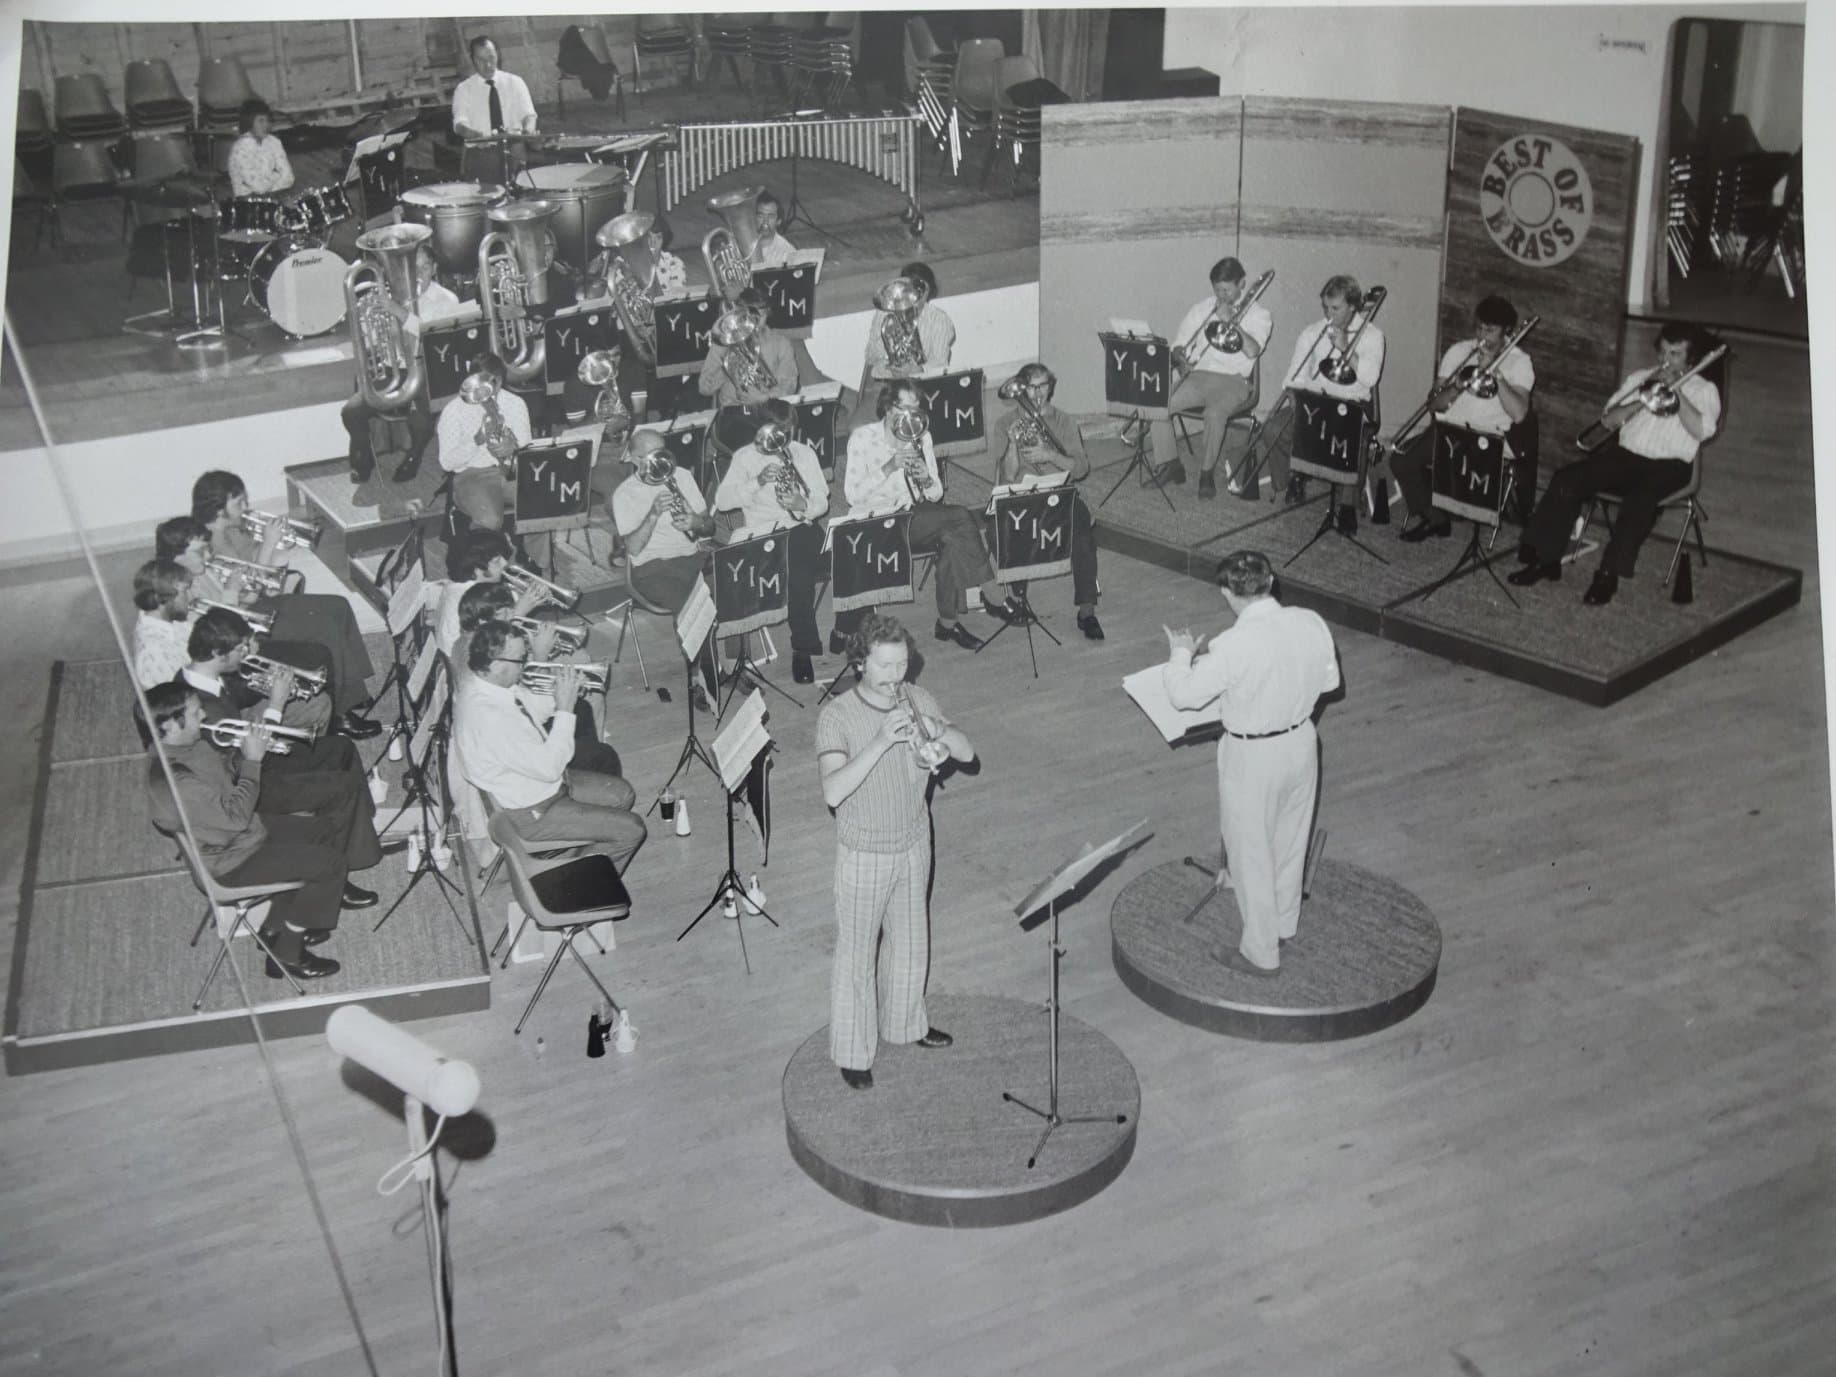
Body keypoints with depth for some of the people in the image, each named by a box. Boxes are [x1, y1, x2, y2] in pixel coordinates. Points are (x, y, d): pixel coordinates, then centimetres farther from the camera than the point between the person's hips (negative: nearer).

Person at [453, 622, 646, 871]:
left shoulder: (478, 680, -9)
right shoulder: (489, 718, -37)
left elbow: (527, 717, 9)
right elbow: (549, 768, -30)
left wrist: (557, 692, -9)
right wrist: (565, 709, -24)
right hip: (529, 813, -9)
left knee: (623, 794, 17)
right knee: (630, 830, -6)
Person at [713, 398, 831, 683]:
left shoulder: (804, 453, 17)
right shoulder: (745, 456, 9)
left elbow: (821, 501, 13)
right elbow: (721, 501, -2)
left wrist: (804, 504, -11)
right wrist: (757, 482, -15)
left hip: (802, 526, 1)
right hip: (762, 532, -1)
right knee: (800, 572, -32)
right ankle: (803, 647, -18)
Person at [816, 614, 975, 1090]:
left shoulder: (917, 699, -5)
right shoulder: (836, 718, -22)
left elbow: (967, 752, -8)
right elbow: (833, 792, -33)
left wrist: (936, 731, -29)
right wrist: (881, 742, -41)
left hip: (914, 845, 5)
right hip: (864, 855, -5)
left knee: (910, 941, 23)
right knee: (856, 955, 9)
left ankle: (905, 1022, 46)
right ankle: (852, 1050, 26)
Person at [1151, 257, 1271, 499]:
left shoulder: (1259, 314, 3)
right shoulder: (1201, 309, 15)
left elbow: (1252, 350, -14)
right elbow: (1179, 344, 14)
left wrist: (1231, 321, -17)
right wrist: (1180, 356, -10)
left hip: (1234, 381, -4)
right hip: (1198, 376, 4)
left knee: (1215, 413, -36)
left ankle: (1207, 473, -17)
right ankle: (1170, 465, -8)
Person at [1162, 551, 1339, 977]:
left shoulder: (1234, 646, -28)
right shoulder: (1311, 624, -11)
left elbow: (1183, 695, -18)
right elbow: (1329, 680, 4)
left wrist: (1181, 654, 1)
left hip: (1253, 756, -6)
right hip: (1301, 742, 6)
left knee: (1252, 854, 13)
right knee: (1291, 841, 25)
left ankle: (1261, 953, 27)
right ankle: (1284, 924, 47)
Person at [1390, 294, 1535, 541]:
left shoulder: (1519, 362, -1)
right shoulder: (1458, 351, 7)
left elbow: (1518, 414, -17)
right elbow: (1436, 404, 3)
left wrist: (1495, 373, -20)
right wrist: (1456, 387, -18)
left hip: (1490, 437, -3)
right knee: (1400, 459, -18)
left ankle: (1427, 516, -6)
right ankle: (1430, 515, 4)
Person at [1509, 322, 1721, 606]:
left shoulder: (1704, 390, 7)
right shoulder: (1639, 378, 18)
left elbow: (1701, 430, -13)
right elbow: (1607, 419, 7)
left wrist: (1675, 391, -13)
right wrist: (1642, 401, -8)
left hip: (1668, 465, -4)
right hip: (1626, 454, 4)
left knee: (1640, 499, -37)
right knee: (1566, 481, -20)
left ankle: (1609, 574, -31)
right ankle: (1545, 558, -15)